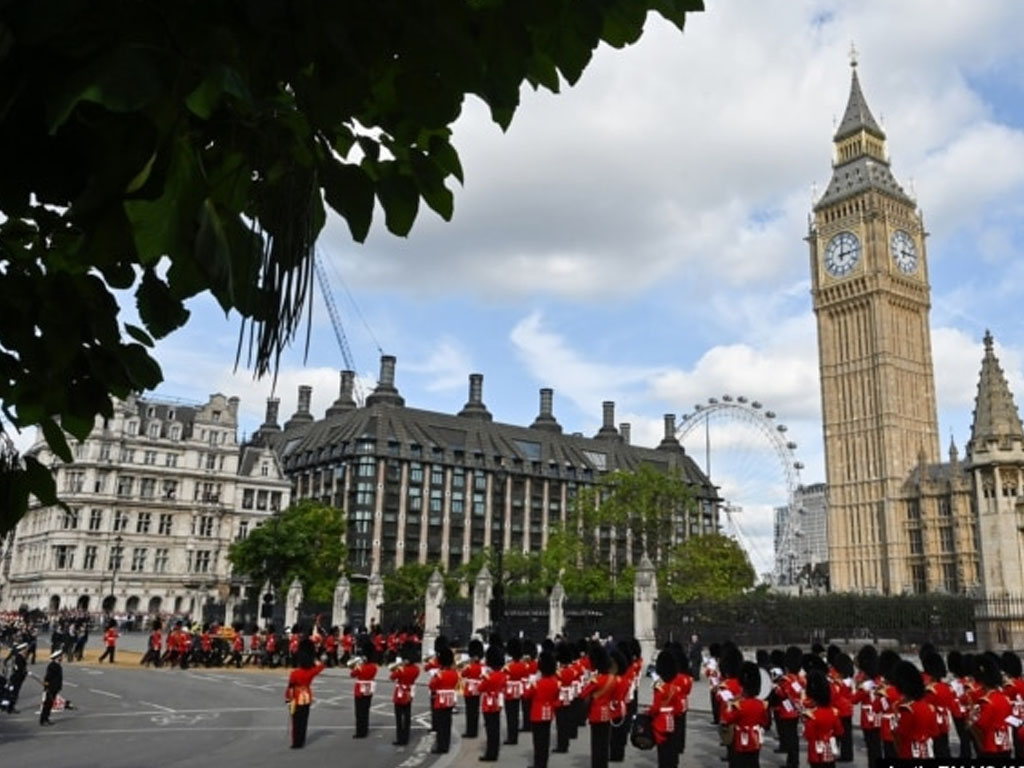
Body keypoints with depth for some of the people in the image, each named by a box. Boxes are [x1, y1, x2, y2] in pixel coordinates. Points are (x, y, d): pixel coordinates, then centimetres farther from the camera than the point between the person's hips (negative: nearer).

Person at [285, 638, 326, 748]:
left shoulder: (294, 673, -19)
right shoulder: (311, 671, -7)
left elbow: (290, 687, -14)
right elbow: (321, 665, 11)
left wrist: (288, 699, -4)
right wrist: (312, 659, 9)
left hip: (297, 699, -4)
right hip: (307, 698, 4)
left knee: (297, 722, 2)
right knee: (304, 721, 12)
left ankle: (297, 743, 3)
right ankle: (302, 742, 18)